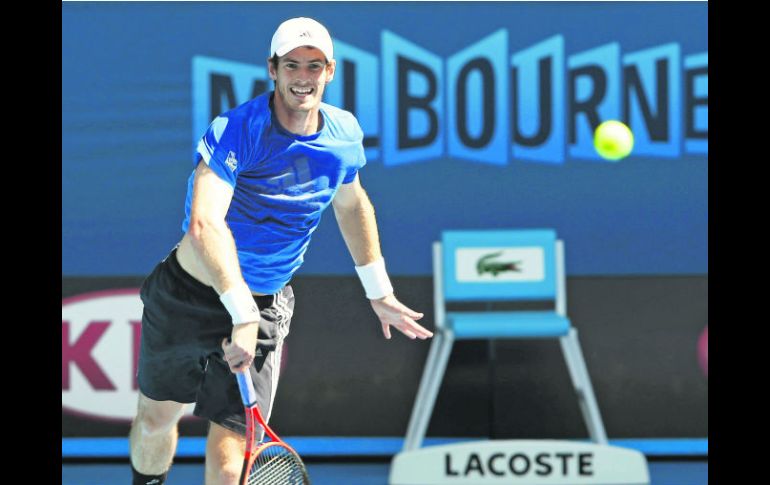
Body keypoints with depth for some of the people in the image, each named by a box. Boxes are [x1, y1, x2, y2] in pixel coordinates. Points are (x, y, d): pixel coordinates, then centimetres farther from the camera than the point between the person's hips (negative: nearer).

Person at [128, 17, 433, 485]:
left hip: (264, 307, 2)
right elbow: (205, 225, -40)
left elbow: (353, 205, 18)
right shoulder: (235, 131, -25)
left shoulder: (345, 136, -6)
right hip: (187, 299, -2)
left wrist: (379, 292, 23)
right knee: (155, 420, 18)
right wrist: (243, 315, -49)